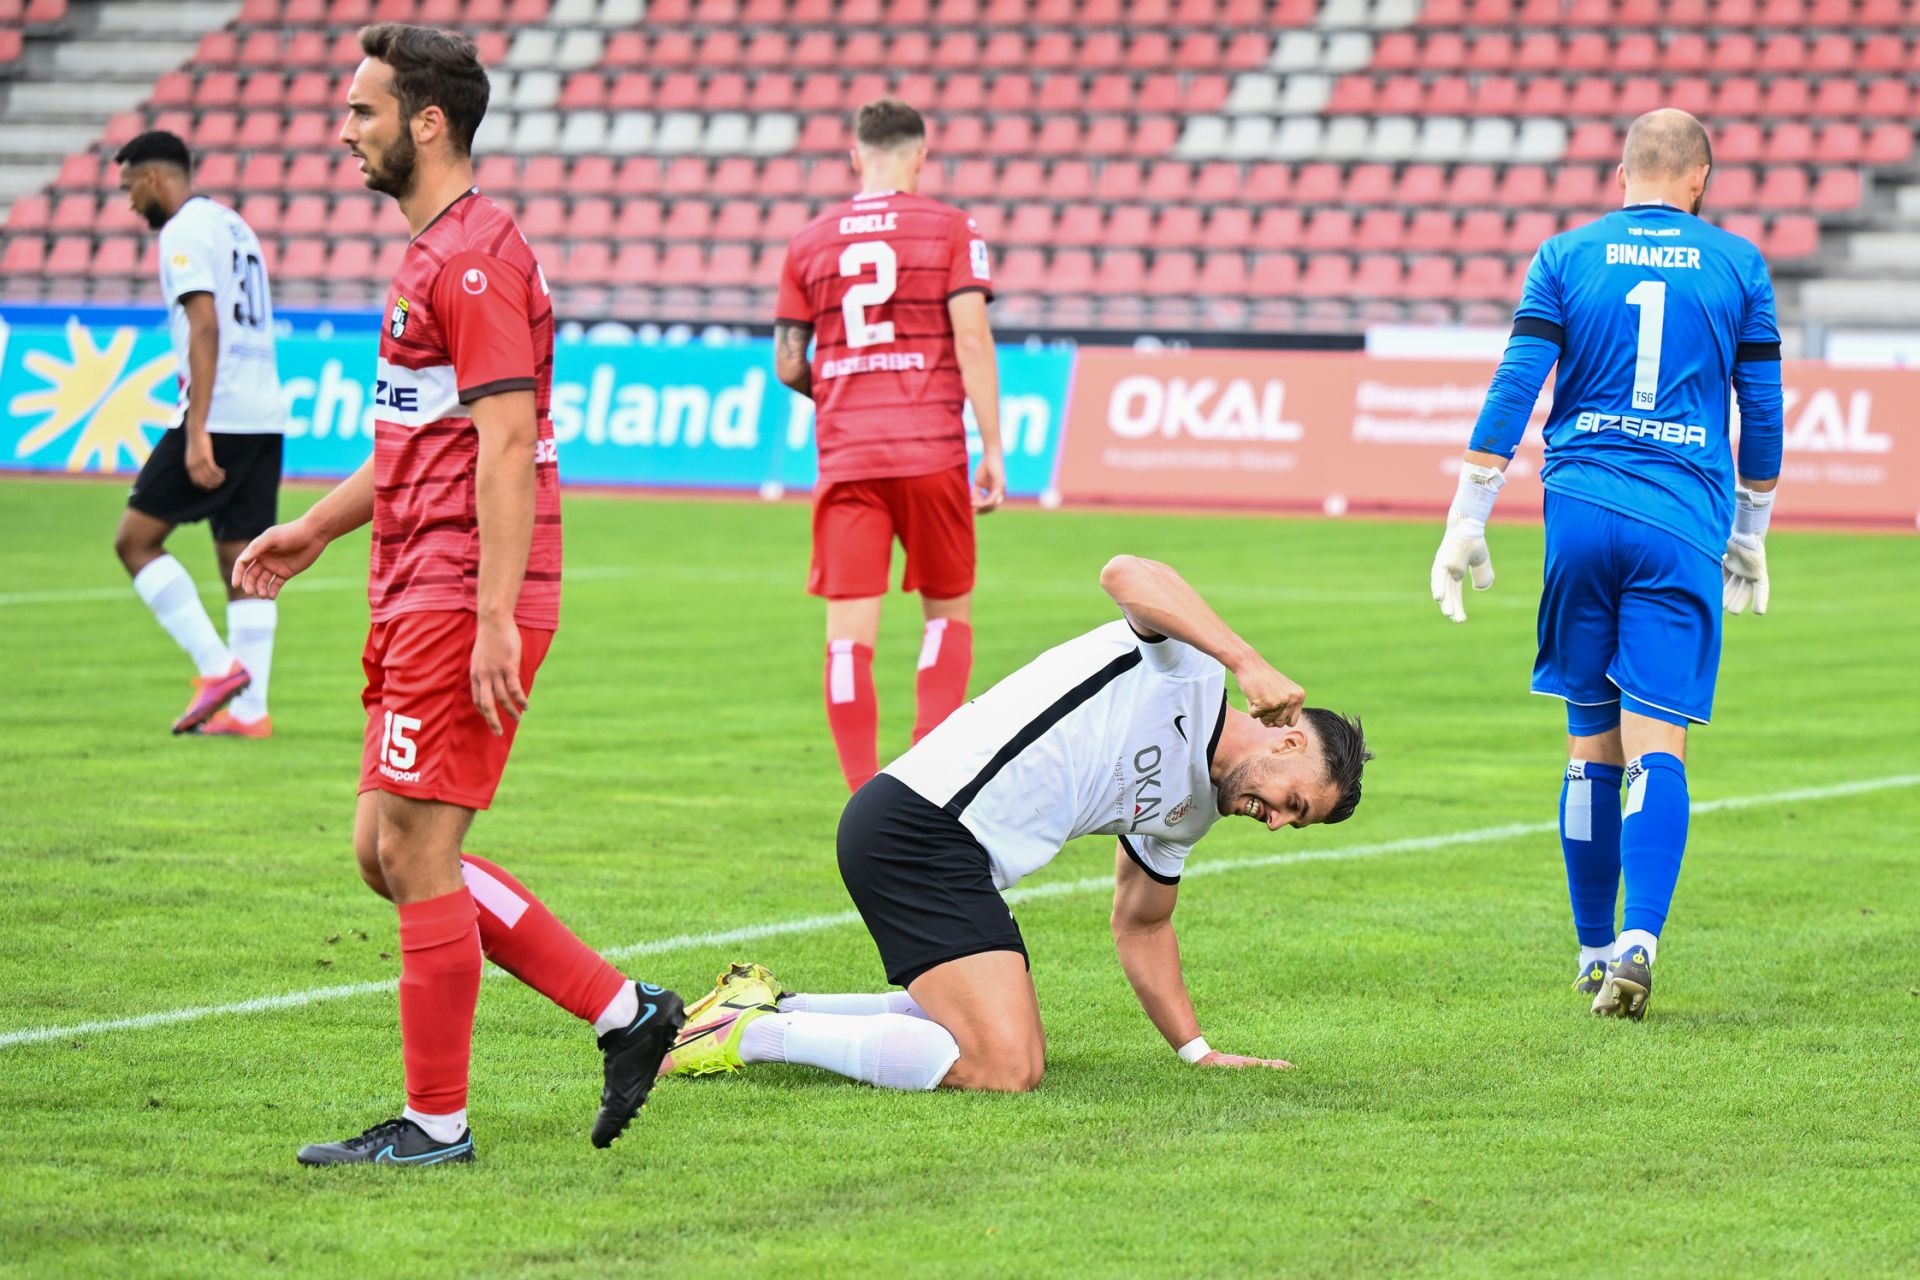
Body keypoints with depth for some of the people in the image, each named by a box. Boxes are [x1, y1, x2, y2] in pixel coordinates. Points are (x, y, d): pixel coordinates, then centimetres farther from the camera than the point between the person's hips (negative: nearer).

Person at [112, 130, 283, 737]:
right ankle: (249, 709, 4)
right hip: (264, 418, 9)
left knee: (135, 539, -1)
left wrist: (197, 432, -23)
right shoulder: (233, 225, 21)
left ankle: (217, 666, -10)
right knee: (243, 563, 8)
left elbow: (205, 328, -18)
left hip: (219, 416, -9)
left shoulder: (184, 232, -8)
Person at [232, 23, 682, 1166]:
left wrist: (494, 620, -24)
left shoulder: (476, 256, -14)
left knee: (415, 852, -6)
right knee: (390, 854, 11)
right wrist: (313, 530, 26)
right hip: (415, 601, 10)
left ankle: (436, 1125, 3)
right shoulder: (435, 255, 19)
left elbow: (505, 445, -20)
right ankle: (625, 1012, 15)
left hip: (461, 605, -10)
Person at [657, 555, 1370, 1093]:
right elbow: (1123, 575, -26)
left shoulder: (1187, 814, 21)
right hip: (918, 822, -10)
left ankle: (770, 1007, 18)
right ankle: (752, 1034, -9)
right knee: (1004, 1070, -18)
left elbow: (1141, 926, 34)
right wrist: (1248, 662, -32)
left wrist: (1197, 1050, 31)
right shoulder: (1188, 664, -5)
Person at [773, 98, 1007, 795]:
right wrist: (993, 448, -5)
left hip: (846, 455, 1)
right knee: (948, 613, 15)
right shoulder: (950, 229, 1)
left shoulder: (810, 241, 8)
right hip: (932, 450, -1)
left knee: (850, 632, 0)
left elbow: (788, 365, 9)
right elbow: (972, 339, -7)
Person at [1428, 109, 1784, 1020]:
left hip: (1580, 509, 1)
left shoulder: (1566, 257, 6)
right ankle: (1638, 939, -24)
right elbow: (1762, 409, 11)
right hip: (1685, 518, -1)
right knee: (1656, 742, -7)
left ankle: (1595, 951, 16)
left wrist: (1466, 523, 2)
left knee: (1592, 745, 10)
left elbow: (1513, 390, 0)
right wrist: (1750, 536, 22)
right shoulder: (1737, 265, 7)